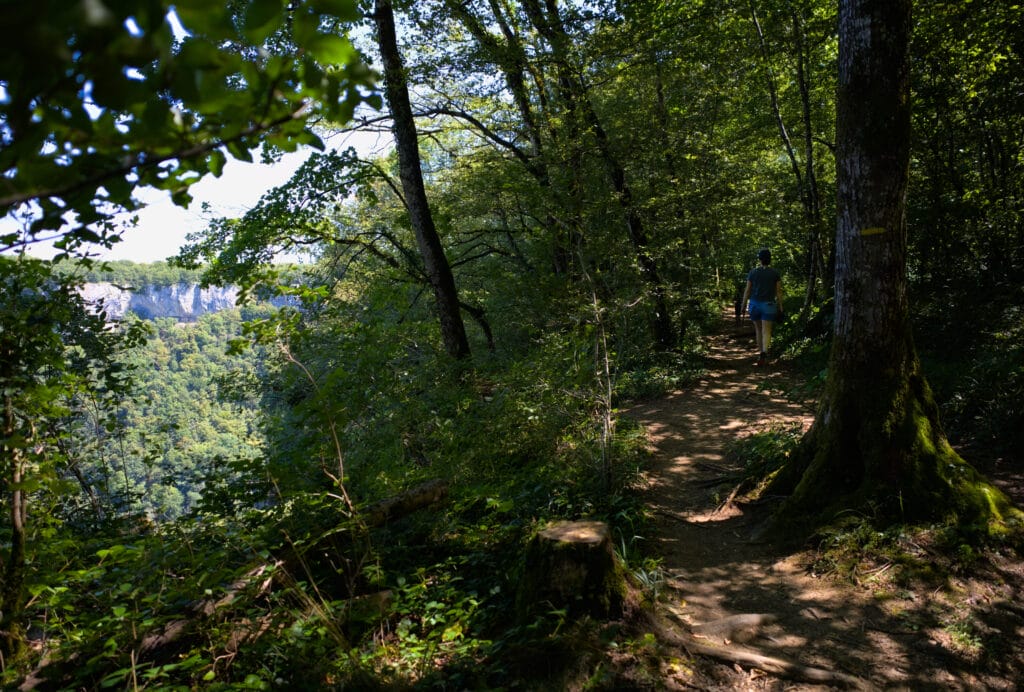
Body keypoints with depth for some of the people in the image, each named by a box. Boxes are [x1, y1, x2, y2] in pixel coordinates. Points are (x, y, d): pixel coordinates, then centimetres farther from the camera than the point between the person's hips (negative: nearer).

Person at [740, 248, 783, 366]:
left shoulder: (753, 272, -2)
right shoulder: (775, 274, -2)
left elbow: (747, 290, -1)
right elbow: (779, 291, -2)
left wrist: (743, 305, 7)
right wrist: (780, 306, 6)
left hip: (754, 304, 1)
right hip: (768, 305, -1)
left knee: (758, 329, 18)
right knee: (766, 332, -5)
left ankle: (761, 354, 24)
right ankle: (764, 354, -27)